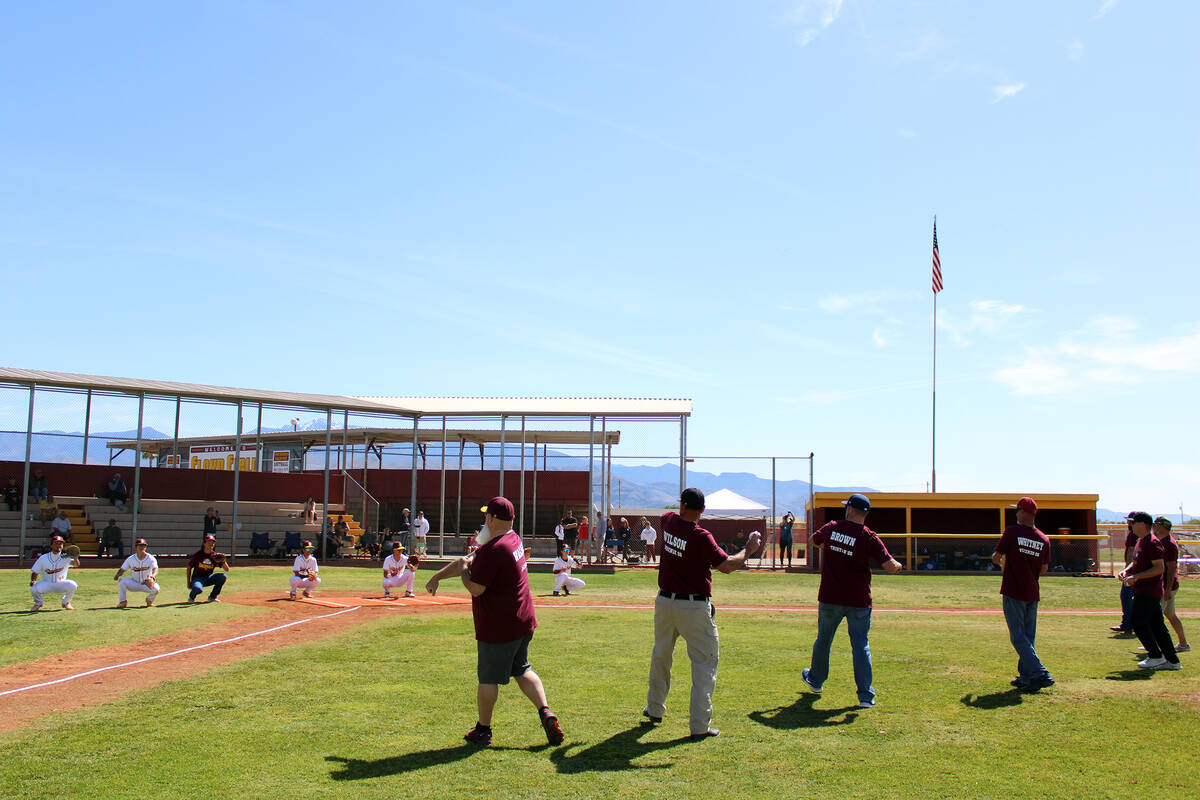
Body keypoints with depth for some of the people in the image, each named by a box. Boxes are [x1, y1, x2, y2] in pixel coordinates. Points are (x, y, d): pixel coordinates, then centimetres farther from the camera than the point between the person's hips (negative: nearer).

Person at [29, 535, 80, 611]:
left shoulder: (65, 557, -6)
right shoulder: (43, 558, -1)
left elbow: (76, 564, -25)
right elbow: (35, 572, 5)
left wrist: (75, 558, -49)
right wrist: (33, 581, -17)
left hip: (61, 585, -1)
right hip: (46, 585, 1)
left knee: (72, 585, -31)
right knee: (34, 589, -30)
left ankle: (66, 602, 2)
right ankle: (38, 603, 8)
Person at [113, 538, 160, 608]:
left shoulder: (151, 559, -14)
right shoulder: (130, 559, -4)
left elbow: (155, 570, -31)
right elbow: (122, 570, -2)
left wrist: (152, 577, -54)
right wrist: (117, 575, -26)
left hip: (147, 584, -1)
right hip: (134, 584, 2)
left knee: (155, 588, -31)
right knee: (122, 581, -25)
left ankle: (149, 600, 5)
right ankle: (122, 602, -13)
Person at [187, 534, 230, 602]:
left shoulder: (215, 556, -2)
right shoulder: (197, 554, -7)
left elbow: (227, 570, -5)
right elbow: (189, 567, 3)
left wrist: (223, 561, -25)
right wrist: (188, 583, -1)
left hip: (208, 578, 4)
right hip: (197, 578, -4)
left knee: (223, 576, -22)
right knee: (198, 589, -38)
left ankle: (212, 597, -3)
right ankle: (192, 596, 1)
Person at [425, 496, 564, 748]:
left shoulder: (492, 550, -23)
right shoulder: (513, 540, 7)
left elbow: (475, 588, -21)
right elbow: (470, 559, 12)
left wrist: (463, 571, -1)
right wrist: (438, 576, 16)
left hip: (497, 629, -9)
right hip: (523, 623, 9)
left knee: (488, 679, 6)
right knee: (522, 670, 20)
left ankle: (483, 730, 19)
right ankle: (546, 713, 6)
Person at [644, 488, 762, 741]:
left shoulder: (668, 521, -2)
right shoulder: (700, 537, -20)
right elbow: (726, 565, -22)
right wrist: (748, 550, -9)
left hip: (665, 602, 6)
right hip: (694, 608, -6)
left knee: (661, 656, 23)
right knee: (705, 663, 2)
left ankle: (654, 709, 37)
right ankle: (699, 726, -2)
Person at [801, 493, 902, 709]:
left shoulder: (831, 528, -1)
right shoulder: (869, 538, -11)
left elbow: (812, 541, 19)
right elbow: (891, 566, -16)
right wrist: (899, 566, 7)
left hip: (829, 598, 2)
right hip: (859, 602, -2)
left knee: (823, 640, 20)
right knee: (861, 645, 4)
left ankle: (815, 679, 40)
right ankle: (865, 695, 0)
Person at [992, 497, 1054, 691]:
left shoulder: (1012, 532, -9)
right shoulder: (1044, 539, 4)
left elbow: (996, 558, -7)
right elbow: (1044, 569, 9)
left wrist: (1002, 563, 14)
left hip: (1013, 592, -5)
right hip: (1032, 594, 5)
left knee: (1018, 637, -3)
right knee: (1028, 637, 13)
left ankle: (1040, 674, -13)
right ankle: (1025, 677, 17)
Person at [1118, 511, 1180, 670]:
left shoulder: (1153, 543, -16)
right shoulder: (1140, 541, 16)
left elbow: (1159, 568, -22)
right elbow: (1136, 562, 26)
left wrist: (1137, 576, -26)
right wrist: (1126, 571, 7)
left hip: (1149, 592, -10)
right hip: (1142, 591, 10)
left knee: (1138, 622, -8)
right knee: (1157, 625, 11)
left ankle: (1156, 656, 2)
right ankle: (1172, 661, 16)